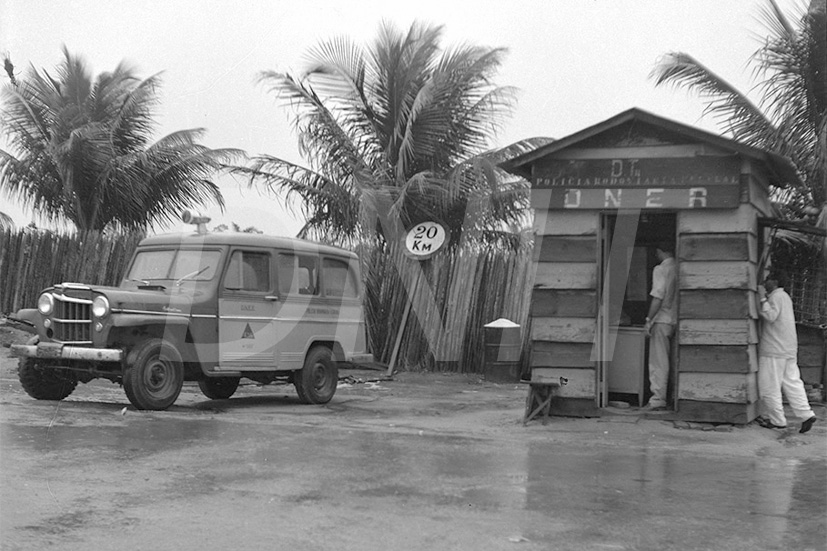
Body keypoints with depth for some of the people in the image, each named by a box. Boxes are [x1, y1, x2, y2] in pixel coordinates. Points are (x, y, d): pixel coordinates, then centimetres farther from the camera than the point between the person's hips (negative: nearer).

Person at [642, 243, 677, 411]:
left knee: (658, 362, -5)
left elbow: (658, 297, -15)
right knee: (664, 361, 12)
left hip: (662, 320, -7)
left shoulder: (661, 269, -8)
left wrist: (649, 320, -13)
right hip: (675, 320, 7)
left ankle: (658, 399, -6)